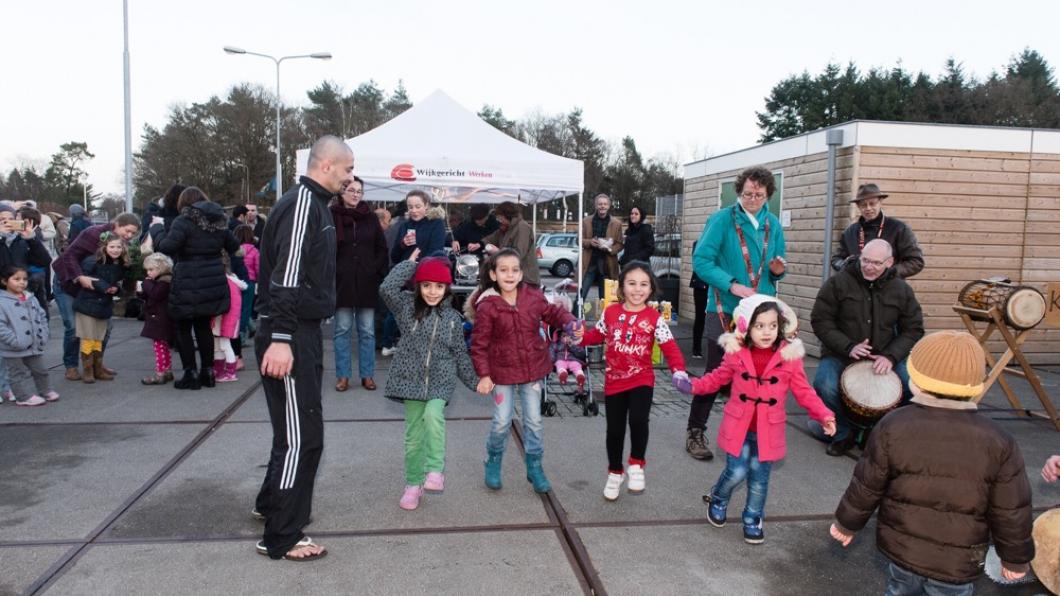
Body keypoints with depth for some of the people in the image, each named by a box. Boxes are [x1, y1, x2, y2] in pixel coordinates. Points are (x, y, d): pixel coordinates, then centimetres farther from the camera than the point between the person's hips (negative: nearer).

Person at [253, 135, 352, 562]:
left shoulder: (314, 204, 16)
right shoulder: (301, 203, -15)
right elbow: (285, 276, -24)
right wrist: (279, 339, -28)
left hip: (303, 332, 10)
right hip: (289, 336, -10)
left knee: (296, 429, 21)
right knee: (302, 435, -4)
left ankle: (271, 503, 38)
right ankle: (281, 538, 8)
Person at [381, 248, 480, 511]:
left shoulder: (452, 317, 4)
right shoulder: (407, 307, 1)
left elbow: (460, 354, 11)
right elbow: (387, 288, -16)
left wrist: (474, 381, 10)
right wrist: (410, 262, -9)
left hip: (441, 382, 0)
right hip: (411, 380, 0)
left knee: (433, 415, -28)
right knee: (413, 434, 4)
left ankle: (436, 470, -19)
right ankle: (413, 484, 19)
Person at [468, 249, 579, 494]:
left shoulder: (534, 296, -6)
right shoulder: (487, 306, -14)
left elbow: (552, 312, 12)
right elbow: (479, 344, -10)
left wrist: (570, 323, -6)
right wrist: (484, 375, -12)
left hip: (532, 369, 3)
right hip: (502, 372, -3)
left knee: (533, 420, 10)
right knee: (502, 421, 2)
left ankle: (534, 466, 27)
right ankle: (493, 462, 29)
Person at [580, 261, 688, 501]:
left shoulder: (654, 318, -8)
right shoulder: (610, 313, -2)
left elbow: (669, 347, -13)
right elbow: (597, 335, 11)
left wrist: (679, 370, -28)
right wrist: (580, 337, -8)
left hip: (642, 379, -2)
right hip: (614, 381, 2)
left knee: (638, 420, -24)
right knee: (615, 429, 11)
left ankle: (636, 465, 4)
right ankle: (615, 473, 35)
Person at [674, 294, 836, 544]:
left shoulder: (790, 356, -9)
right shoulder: (737, 353, -7)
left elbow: (804, 392, -4)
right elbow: (718, 377, 7)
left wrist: (824, 415, -17)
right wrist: (694, 386, -7)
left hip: (768, 430, 1)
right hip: (738, 427, -1)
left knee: (759, 479, 10)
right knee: (737, 472, -4)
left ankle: (752, 520, 32)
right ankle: (717, 500, 28)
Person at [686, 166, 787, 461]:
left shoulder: (773, 224, 8)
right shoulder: (722, 220, -8)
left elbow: (776, 268, 17)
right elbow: (701, 260, -15)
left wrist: (778, 270, -7)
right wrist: (733, 286, -24)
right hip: (725, 310, -5)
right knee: (716, 372, 1)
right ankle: (695, 432, 15)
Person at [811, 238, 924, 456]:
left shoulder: (901, 289, 2)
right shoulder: (838, 283, -7)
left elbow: (913, 329, 5)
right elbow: (820, 320, -7)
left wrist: (891, 356, -13)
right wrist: (848, 347, -19)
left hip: (885, 358, 3)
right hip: (840, 355, -2)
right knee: (825, 387, -31)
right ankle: (843, 433, 0)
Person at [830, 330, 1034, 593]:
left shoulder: (892, 427, -14)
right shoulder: (999, 442, -14)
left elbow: (866, 488, -6)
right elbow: (1011, 512, -5)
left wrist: (847, 524, 10)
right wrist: (1015, 558, 11)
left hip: (901, 548, 1)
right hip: (957, 562, -1)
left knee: (901, 589, 25)